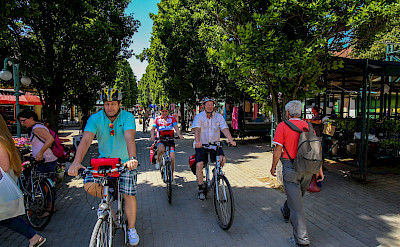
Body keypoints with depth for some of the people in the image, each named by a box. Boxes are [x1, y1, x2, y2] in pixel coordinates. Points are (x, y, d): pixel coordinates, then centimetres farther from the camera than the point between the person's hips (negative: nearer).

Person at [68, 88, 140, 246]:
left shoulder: (127, 117, -17)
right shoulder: (95, 118, -11)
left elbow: (129, 138, -32)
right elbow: (86, 140, -24)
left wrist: (132, 158, -49)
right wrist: (76, 161, -39)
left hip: (125, 161, -2)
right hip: (104, 159, 2)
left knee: (129, 195, -3)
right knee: (89, 186, -17)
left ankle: (131, 229, 19)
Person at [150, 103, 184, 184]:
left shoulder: (172, 119, 3)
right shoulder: (157, 119, 4)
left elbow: (176, 128, -10)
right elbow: (153, 128, -7)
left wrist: (179, 135, -30)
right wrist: (152, 136, -29)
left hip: (170, 139, 1)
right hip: (160, 139, -1)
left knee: (172, 158, -9)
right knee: (161, 149, -37)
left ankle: (171, 176, 9)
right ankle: (158, 160, -3)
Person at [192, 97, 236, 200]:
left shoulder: (219, 117, 3)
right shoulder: (199, 117, -4)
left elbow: (225, 129, -9)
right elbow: (197, 129, -20)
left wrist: (231, 140, -28)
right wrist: (197, 141, -39)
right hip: (201, 145, -2)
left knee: (222, 159, -24)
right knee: (199, 165, -16)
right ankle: (200, 189, 0)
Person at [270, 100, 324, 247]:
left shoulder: (283, 126, -9)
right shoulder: (308, 126, 6)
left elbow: (278, 149, -11)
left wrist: (273, 167, 1)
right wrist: (320, 168, 14)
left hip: (291, 167, -6)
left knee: (296, 203, -1)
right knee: (297, 195, 27)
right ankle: (286, 213, 53)